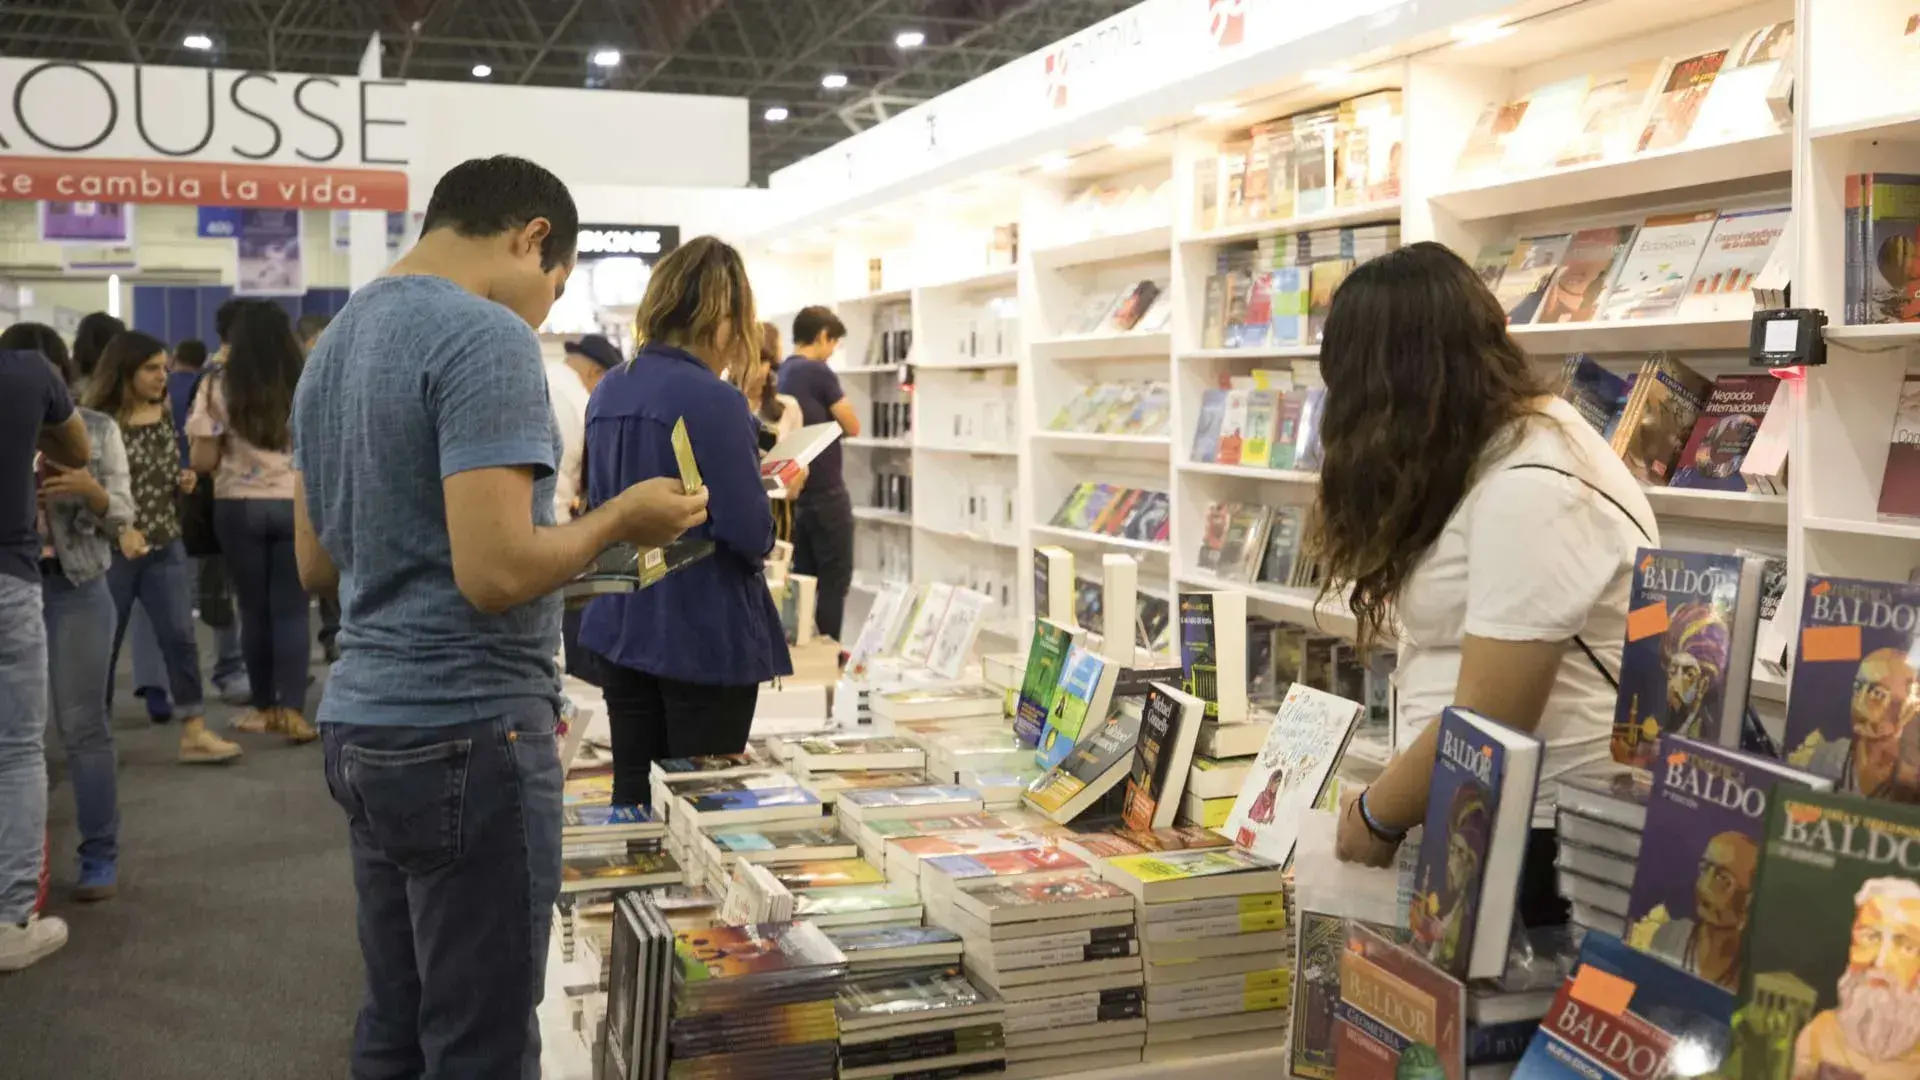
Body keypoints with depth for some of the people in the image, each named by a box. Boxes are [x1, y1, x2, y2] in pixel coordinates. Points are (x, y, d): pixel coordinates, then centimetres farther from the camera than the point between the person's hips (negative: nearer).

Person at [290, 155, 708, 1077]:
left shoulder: (332, 346, 14)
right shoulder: (486, 338, -15)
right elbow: (496, 573, -23)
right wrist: (617, 520, -8)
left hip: (361, 725, 9)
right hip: (466, 734, -9)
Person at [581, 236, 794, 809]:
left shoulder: (609, 392, 5)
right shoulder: (714, 401, -18)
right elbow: (750, 535, -21)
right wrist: (773, 493, 1)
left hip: (621, 628, 7)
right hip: (705, 638, -7)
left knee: (633, 799, 12)